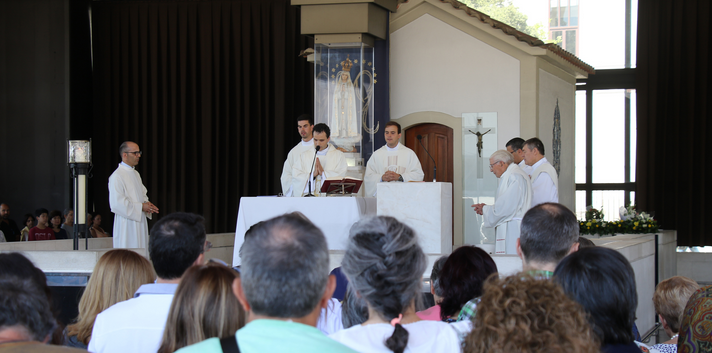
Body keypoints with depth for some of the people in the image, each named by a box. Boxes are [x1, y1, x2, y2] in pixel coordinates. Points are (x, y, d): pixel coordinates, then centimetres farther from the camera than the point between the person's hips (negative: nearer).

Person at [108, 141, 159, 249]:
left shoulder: (136, 174, 17)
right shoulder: (116, 176, -12)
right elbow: (117, 204, -18)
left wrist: (147, 204, 3)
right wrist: (141, 207, -15)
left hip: (140, 223, 8)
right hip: (127, 226, -8)